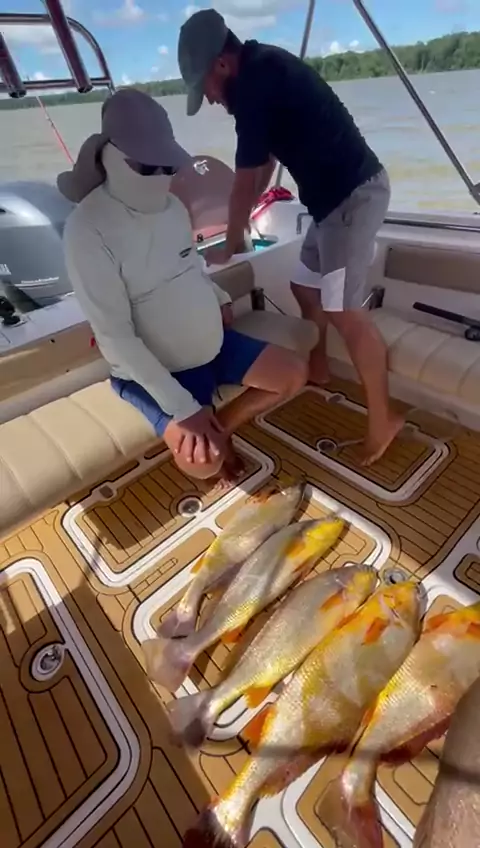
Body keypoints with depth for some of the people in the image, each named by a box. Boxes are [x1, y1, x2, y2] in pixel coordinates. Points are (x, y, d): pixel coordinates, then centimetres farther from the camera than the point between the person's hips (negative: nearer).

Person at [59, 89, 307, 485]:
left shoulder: (172, 204, 2)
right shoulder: (89, 228, -19)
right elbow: (114, 335, -23)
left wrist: (220, 298, 3)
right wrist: (182, 406, -26)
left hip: (215, 344, 7)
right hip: (156, 370, -7)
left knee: (295, 373, 7)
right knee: (204, 461, -26)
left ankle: (222, 426, 18)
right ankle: (211, 436, 13)